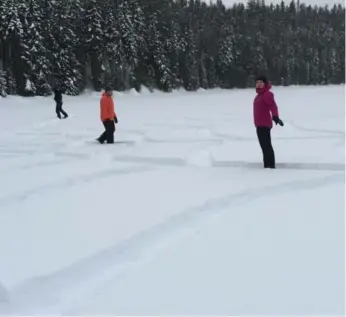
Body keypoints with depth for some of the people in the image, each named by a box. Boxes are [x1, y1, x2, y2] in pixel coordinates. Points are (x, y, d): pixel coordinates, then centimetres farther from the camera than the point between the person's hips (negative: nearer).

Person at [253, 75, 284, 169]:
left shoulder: (267, 94, -14)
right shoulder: (260, 94, 17)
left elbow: (273, 106, -28)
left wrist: (276, 117, -42)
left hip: (264, 124, -10)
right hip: (260, 125, 11)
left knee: (267, 146, -11)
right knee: (264, 146, 14)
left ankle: (271, 166, -11)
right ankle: (267, 166, 21)